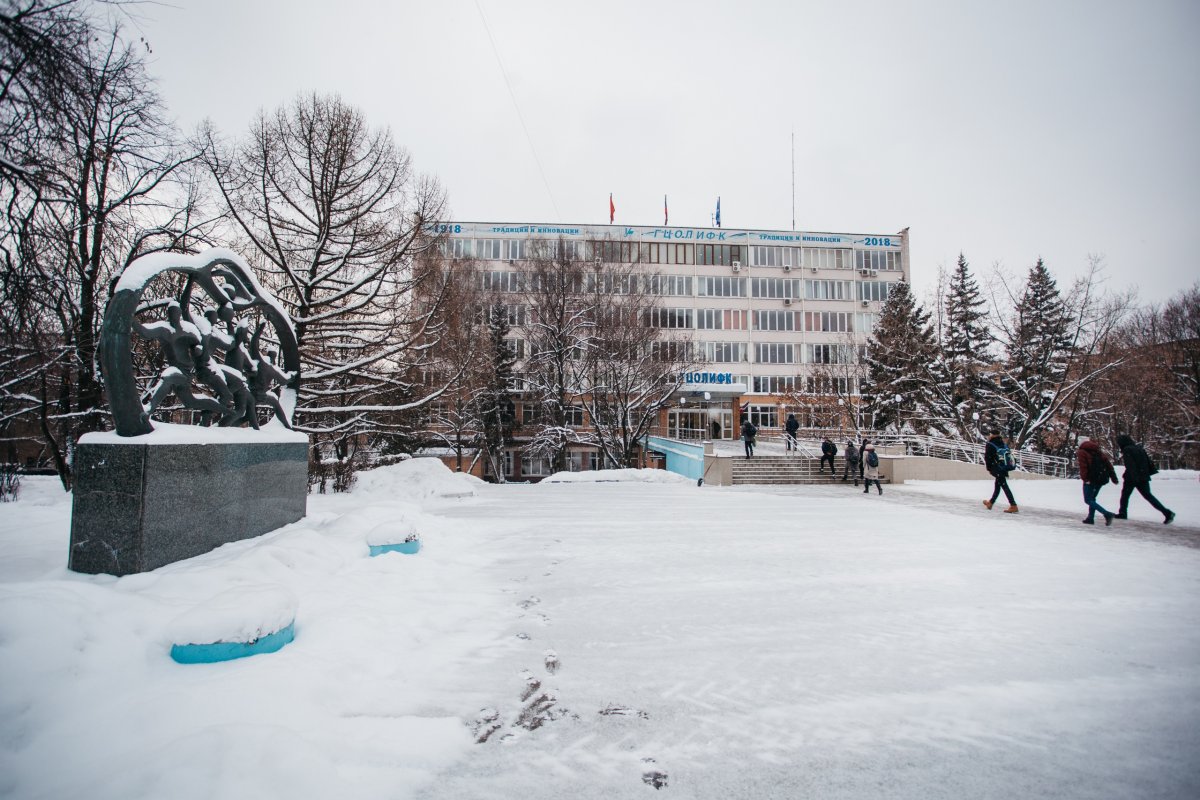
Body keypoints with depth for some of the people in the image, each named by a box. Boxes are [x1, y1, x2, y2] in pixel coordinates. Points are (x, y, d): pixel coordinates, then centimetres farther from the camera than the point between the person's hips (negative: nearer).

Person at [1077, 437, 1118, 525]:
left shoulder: (1082, 452, -2)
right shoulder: (1099, 452, 17)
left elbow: (1083, 466, -15)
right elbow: (1108, 464, 11)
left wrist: (1084, 478, -19)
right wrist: (1113, 477, 10)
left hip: (1091, 478, -7)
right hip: (1102, 478, 7)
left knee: (1088, 500, -3)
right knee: (1092, 498, 18)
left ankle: (1107, 514, -19)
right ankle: (1091, 518, 16)